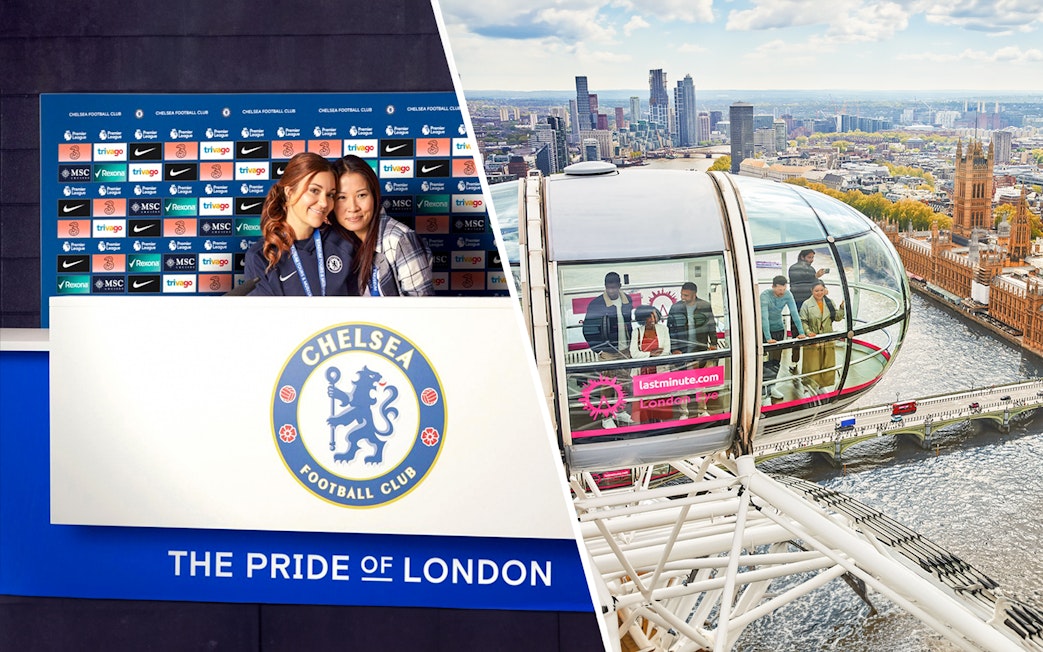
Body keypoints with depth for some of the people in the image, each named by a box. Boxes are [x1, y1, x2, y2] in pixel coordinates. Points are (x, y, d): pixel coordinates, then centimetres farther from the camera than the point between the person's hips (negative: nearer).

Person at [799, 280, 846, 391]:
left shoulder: (830, 302, 7)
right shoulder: (806, 304, -5)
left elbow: (837, 317, 6)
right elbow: (803, 321, -6)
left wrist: (842, 308, -10)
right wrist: (808, 331, -21)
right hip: (812, 341, -4)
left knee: (828, 365, 11)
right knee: (813, 366, -1)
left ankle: (825, 386, 27)